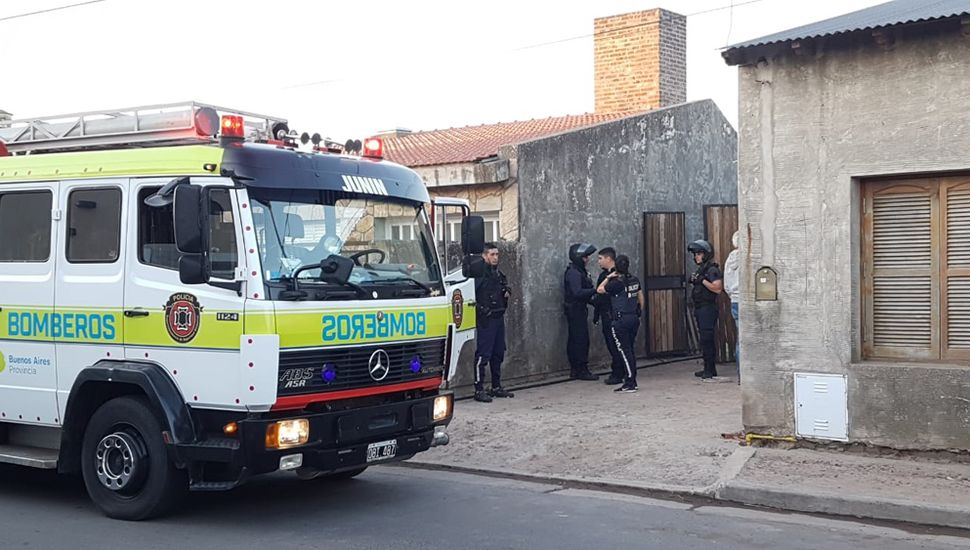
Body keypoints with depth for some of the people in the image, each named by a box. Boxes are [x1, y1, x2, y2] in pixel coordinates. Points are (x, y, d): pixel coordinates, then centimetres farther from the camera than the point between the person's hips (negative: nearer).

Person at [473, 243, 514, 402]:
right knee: (483, 355, -7)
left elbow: (505, 287, 29)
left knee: (498, 354, 14)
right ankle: (479, 390, -4)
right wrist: (480, 309, -20)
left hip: (499, 318, 9)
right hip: (485, 320, -9)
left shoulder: (498, 273, 14)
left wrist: (507, 292, 8)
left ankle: (496, 387, 24)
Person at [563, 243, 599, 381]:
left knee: (574, 340, 12)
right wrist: (595, 290, -28)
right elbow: (578, 292, -27)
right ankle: (582, 370, -5)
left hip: (579, 309, 11)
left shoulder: (579, 271, 16)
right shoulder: (573, 273, -17)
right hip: (575, 310, -11)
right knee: (581, 340, -8)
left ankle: (575, 370, 16)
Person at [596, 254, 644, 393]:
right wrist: (639, 311, 26)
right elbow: (641, 296, 16)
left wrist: (608, 277, 3)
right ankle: (632, 381, 18)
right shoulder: (635, 280, 6)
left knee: (624, 351, -4)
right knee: (630, 350, 14)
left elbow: (599, 290, -4)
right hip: (634, 318, 7)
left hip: (621, 321, -7)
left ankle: (629, 383, -5)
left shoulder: (616, 282, -15)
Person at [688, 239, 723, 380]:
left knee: (707, 339, -11)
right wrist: (693, 281, 10)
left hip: (708, 309, -10)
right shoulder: (700, 270, 18)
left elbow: (718, 288, -21)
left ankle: (710, 370, -9)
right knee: (705, 340, 12)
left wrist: (702, 280, -22)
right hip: (700, 309, 10)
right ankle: (709, 369, 17)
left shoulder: (712, 270, -11)